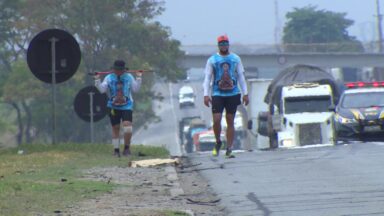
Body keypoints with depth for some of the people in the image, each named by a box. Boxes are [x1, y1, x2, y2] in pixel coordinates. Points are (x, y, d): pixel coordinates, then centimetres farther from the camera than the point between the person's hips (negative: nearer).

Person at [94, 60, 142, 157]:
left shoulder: (129, 77, 5)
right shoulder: (109, 78, 3)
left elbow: (135, 88, 7)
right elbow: (102, 89, -2)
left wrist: (138, 78, -1)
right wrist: (97, 80, -14)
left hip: (126, 106, -1)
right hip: (113, 106, 1)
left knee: (127, 125, -18)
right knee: (115, 128, 5)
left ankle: (127, 148, -2)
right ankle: (116, 149, 15)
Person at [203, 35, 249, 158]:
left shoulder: (236, 59, 9)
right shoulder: (212, 60, 4)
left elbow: (241, 77, 12)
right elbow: (207, 78, 3)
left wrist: (245, 93, 6)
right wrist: (206, 94, -7)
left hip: (233, 94, 1)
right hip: (217, 94, -1)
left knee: (230, 122, 2)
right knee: (216, 120, -11)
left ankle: (229, 150, 6)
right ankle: (218, 142, 15)